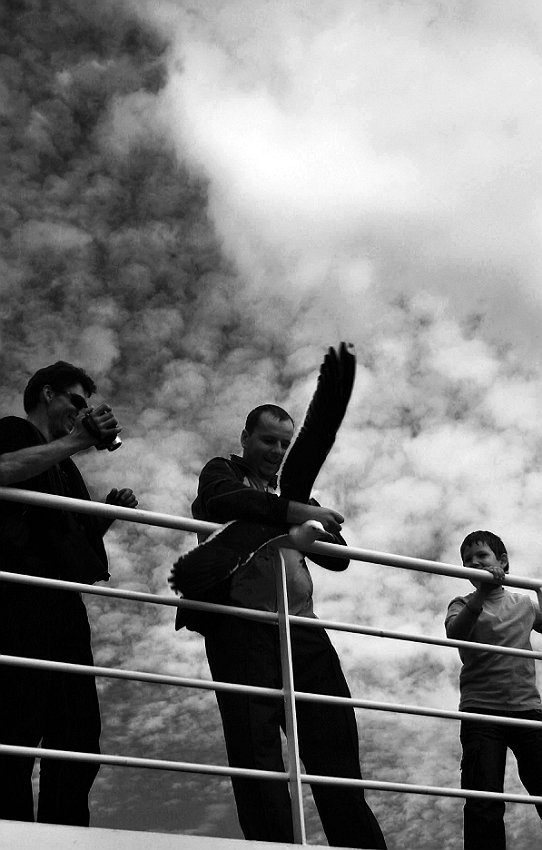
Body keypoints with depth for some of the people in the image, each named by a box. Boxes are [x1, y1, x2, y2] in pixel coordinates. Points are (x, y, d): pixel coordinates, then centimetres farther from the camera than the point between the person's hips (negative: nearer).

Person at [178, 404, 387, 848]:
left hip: (302, 629, 6)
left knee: (336, 744, -1)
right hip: (242, 626, -5)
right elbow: (223, 501, -14)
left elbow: (337, 558, 22)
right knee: (257, 748, -10)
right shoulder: (222, 472, 14)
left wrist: (318, 521, 4)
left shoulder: (288, 493, 29)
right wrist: (293, 511, -23)